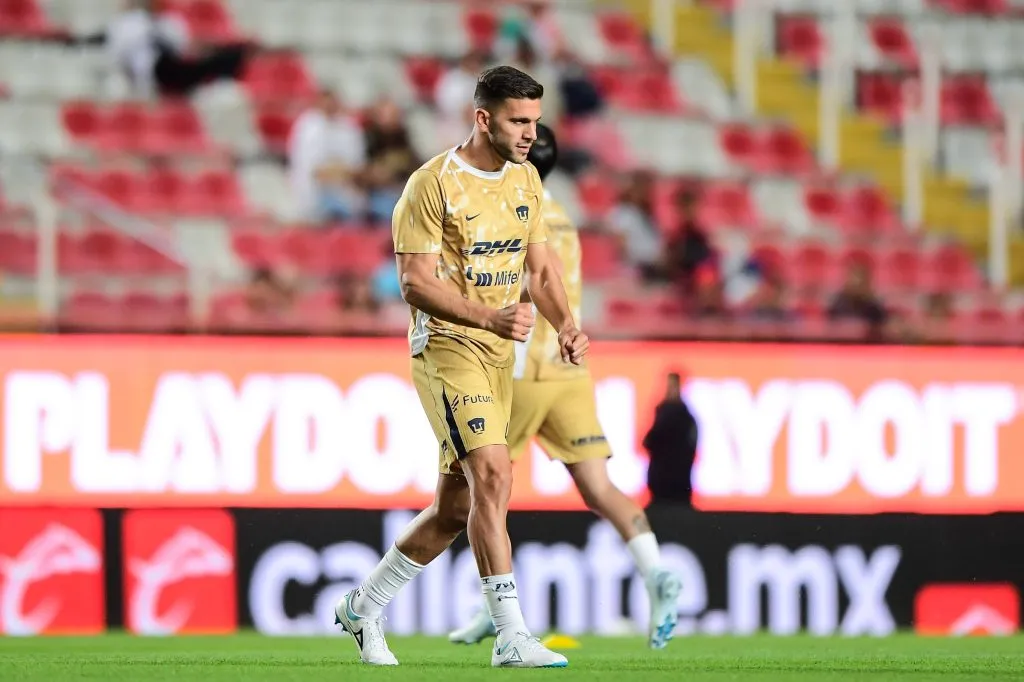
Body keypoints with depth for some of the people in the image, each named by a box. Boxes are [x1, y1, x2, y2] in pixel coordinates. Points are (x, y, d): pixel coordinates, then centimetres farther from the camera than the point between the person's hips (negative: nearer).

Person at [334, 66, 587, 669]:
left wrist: (566, 325, -3)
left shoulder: (526, 179, 10)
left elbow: (540, 268, 16)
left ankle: (364, 607, 27)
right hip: (446, 345, -8)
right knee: (493, 476, -21)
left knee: (456, 508, 10)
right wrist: (490, 317, -27)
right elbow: (416, 281, -15)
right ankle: (512, 637, -22)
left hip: (499, 353, 8)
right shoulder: (434, 184, -12)